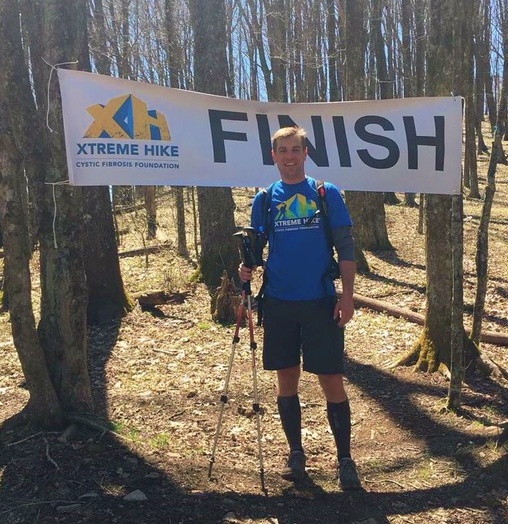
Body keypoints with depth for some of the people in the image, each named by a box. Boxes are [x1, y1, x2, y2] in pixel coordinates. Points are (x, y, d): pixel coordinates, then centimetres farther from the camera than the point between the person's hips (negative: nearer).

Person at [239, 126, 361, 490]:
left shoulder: (327, 194, 1)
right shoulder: (264, 200, 7)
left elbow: (346, 248, -1)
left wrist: (347, 296, -9)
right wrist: (247, 268, -11)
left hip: (321, 303, -2)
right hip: (279, 303, 3)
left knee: (332, 382, 0)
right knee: (287, 381, 11)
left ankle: (345, 460, 14)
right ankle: (296, 454, 26)